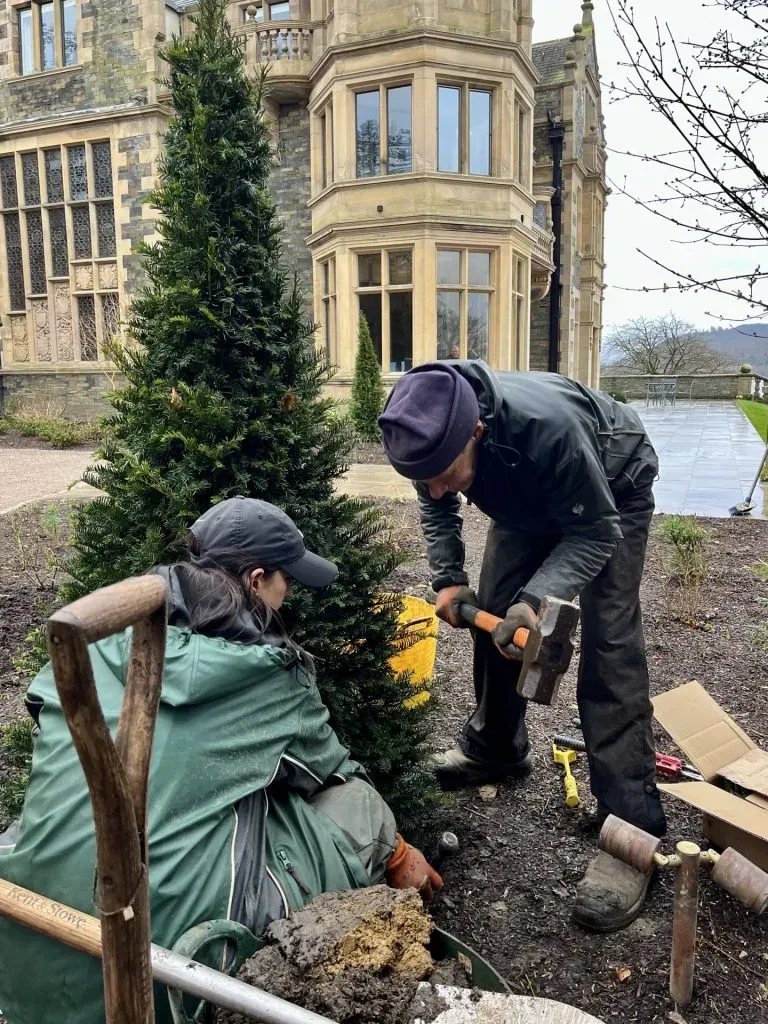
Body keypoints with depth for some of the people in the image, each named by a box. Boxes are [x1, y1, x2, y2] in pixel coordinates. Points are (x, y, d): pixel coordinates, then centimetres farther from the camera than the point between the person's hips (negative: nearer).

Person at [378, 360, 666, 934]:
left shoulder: (547, 428, -44)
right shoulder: (432, 437, -26)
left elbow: (595, 532, -32)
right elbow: (437, 511, -4)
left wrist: (536, 600, -45)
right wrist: (447, 579, -16)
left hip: (611, 491, -6)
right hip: (529, 494, 6)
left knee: (609, 650, -16)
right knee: (492, 615, 5)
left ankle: (632, 827, -10)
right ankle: (497, 748, 28)